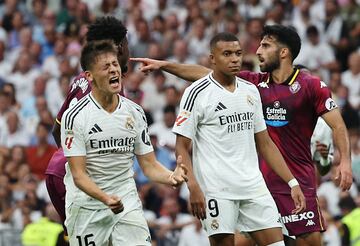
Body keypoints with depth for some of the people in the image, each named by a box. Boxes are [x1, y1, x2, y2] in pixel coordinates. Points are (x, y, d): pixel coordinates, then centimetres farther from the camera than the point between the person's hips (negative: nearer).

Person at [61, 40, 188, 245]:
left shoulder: (135, 112, 4)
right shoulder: (75, 116, -11)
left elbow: (149, 165, 8)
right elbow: (78, 174, -15)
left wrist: (171, 176, -15)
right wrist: (105, 198, -33)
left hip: (127, 204, 3)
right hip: (87, 208, -3)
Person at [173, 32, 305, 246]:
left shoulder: (250, 91, 14)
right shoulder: (197, 93, -4)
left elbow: (265, 144, 18)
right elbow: (182, 147, -5)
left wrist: (292, 182, 11)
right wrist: (193, 187, -18)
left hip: (254, 186, 5)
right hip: (216, 188, -5)